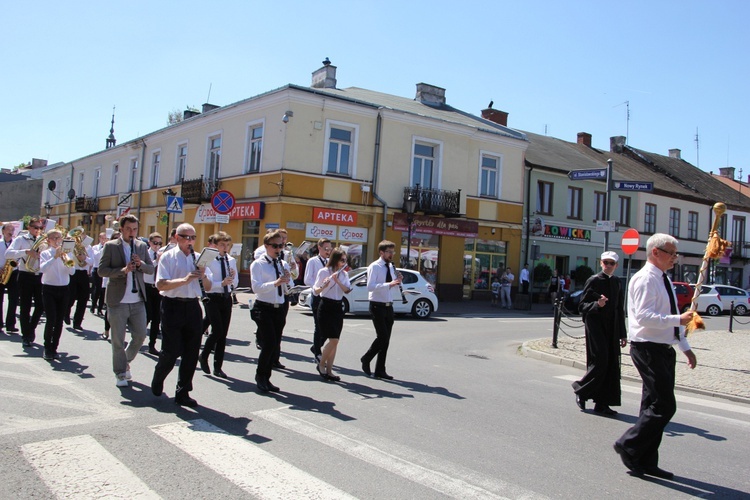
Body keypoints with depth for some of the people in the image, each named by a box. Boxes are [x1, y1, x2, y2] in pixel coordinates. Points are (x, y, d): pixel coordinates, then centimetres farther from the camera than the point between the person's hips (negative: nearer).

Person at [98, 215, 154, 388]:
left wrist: (140, 264, -11)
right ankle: (120, 373, 17)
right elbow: (101, 270, -9)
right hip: (118, 301, -3)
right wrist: (122, 270, -22)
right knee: (118, 340, 4)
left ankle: (125, 362, 32)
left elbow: (151, 269, 9)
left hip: (138, 301, 4)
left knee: (140, 336, 7)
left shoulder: (141, 246, 10)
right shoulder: (110, 246, -2)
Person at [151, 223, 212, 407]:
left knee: (192, 352, 5)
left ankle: (182, 393, 17)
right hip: (173, 306, -4)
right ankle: (158, 378, 30)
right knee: (172, 351, -1)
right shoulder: (168, 257, -2)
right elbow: (161, 285, -14)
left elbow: (208, 287, 11)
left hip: (193, 307, 5)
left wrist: (203, 275, -9)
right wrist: (185, 279, -23)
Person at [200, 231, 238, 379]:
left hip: (226, 299, 5)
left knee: (223, 333, 6)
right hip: (213, 298, -5)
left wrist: (233, 277, -11)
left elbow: (235, 284, 10)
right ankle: (204, 356, 13)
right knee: (217, 331, -13)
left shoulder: (231, 260, 7)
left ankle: (218, 366, 15)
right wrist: (222, 283, -28)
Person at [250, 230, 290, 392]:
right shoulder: (258, 264, -4)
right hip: (264, 308, -5)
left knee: (275, 346, 9)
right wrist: (275, 283, -30)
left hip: (280, 309, 6)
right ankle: (260, 375, 8)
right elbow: (256, 287, -18)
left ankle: (266, 378, 24)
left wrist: (288, 280, -10)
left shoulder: (283, 264, 12)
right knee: (269, 344, -14)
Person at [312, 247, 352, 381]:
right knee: (333, 340, -12)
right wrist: (323, 286, -29)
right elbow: (315, 291, -9)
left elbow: (347, 290, -5)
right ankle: (321, 365, 9)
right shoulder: (323, 272, -7)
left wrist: (337, 281, -19)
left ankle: (329, 370, 12)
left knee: (335, 341, 5)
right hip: (326, 307, -6)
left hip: (338, 308, 6)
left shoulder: (344, 274, 9)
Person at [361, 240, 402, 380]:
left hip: (389, 306, 7)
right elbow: (370, 286, -22)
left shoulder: (391, 267, 13)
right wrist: (389, 284, -29)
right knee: (382, 337, -13)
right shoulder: (374, 267, -10)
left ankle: (380, 370, 16)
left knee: (386, 339, 8)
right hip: (377, 306, -7)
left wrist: (398, 281, -2)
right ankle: (366, 359, 12)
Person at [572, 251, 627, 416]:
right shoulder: (593, 281, -5)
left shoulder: (617, 282, 11)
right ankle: (581, 390, 12)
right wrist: (597, 304, -25)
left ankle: (602, 403, 11)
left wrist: (623, 334, 12)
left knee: (611, 365, 4)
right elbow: (582, 306, -5)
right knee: (600, 362, -10)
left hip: (612, 328, 6)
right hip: (596, 326, -6)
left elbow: (620, 309, 14)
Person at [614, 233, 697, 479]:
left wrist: (685, 347, 21)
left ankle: (646, 462, 20)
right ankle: (628, 446, 4)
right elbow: (644, 317, -24)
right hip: (649, 349, -10)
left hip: (663, 350, 10)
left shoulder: (664, 280, 17)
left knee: (654, 406, 12)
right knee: (664, 406, -11)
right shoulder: (645, 279, -13)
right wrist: (678, 319, -28)